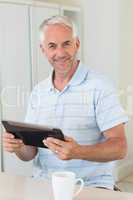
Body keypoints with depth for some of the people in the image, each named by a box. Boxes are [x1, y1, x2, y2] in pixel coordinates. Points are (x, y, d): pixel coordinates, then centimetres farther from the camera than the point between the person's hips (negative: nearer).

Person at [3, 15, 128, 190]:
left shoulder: (100, 87, -7)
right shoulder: (38, 92, 9)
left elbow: (119, 148, -11)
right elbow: (30, 153, 10)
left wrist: (78, 152, -28)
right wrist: (18, 146, -12)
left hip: (90, 186, -3)